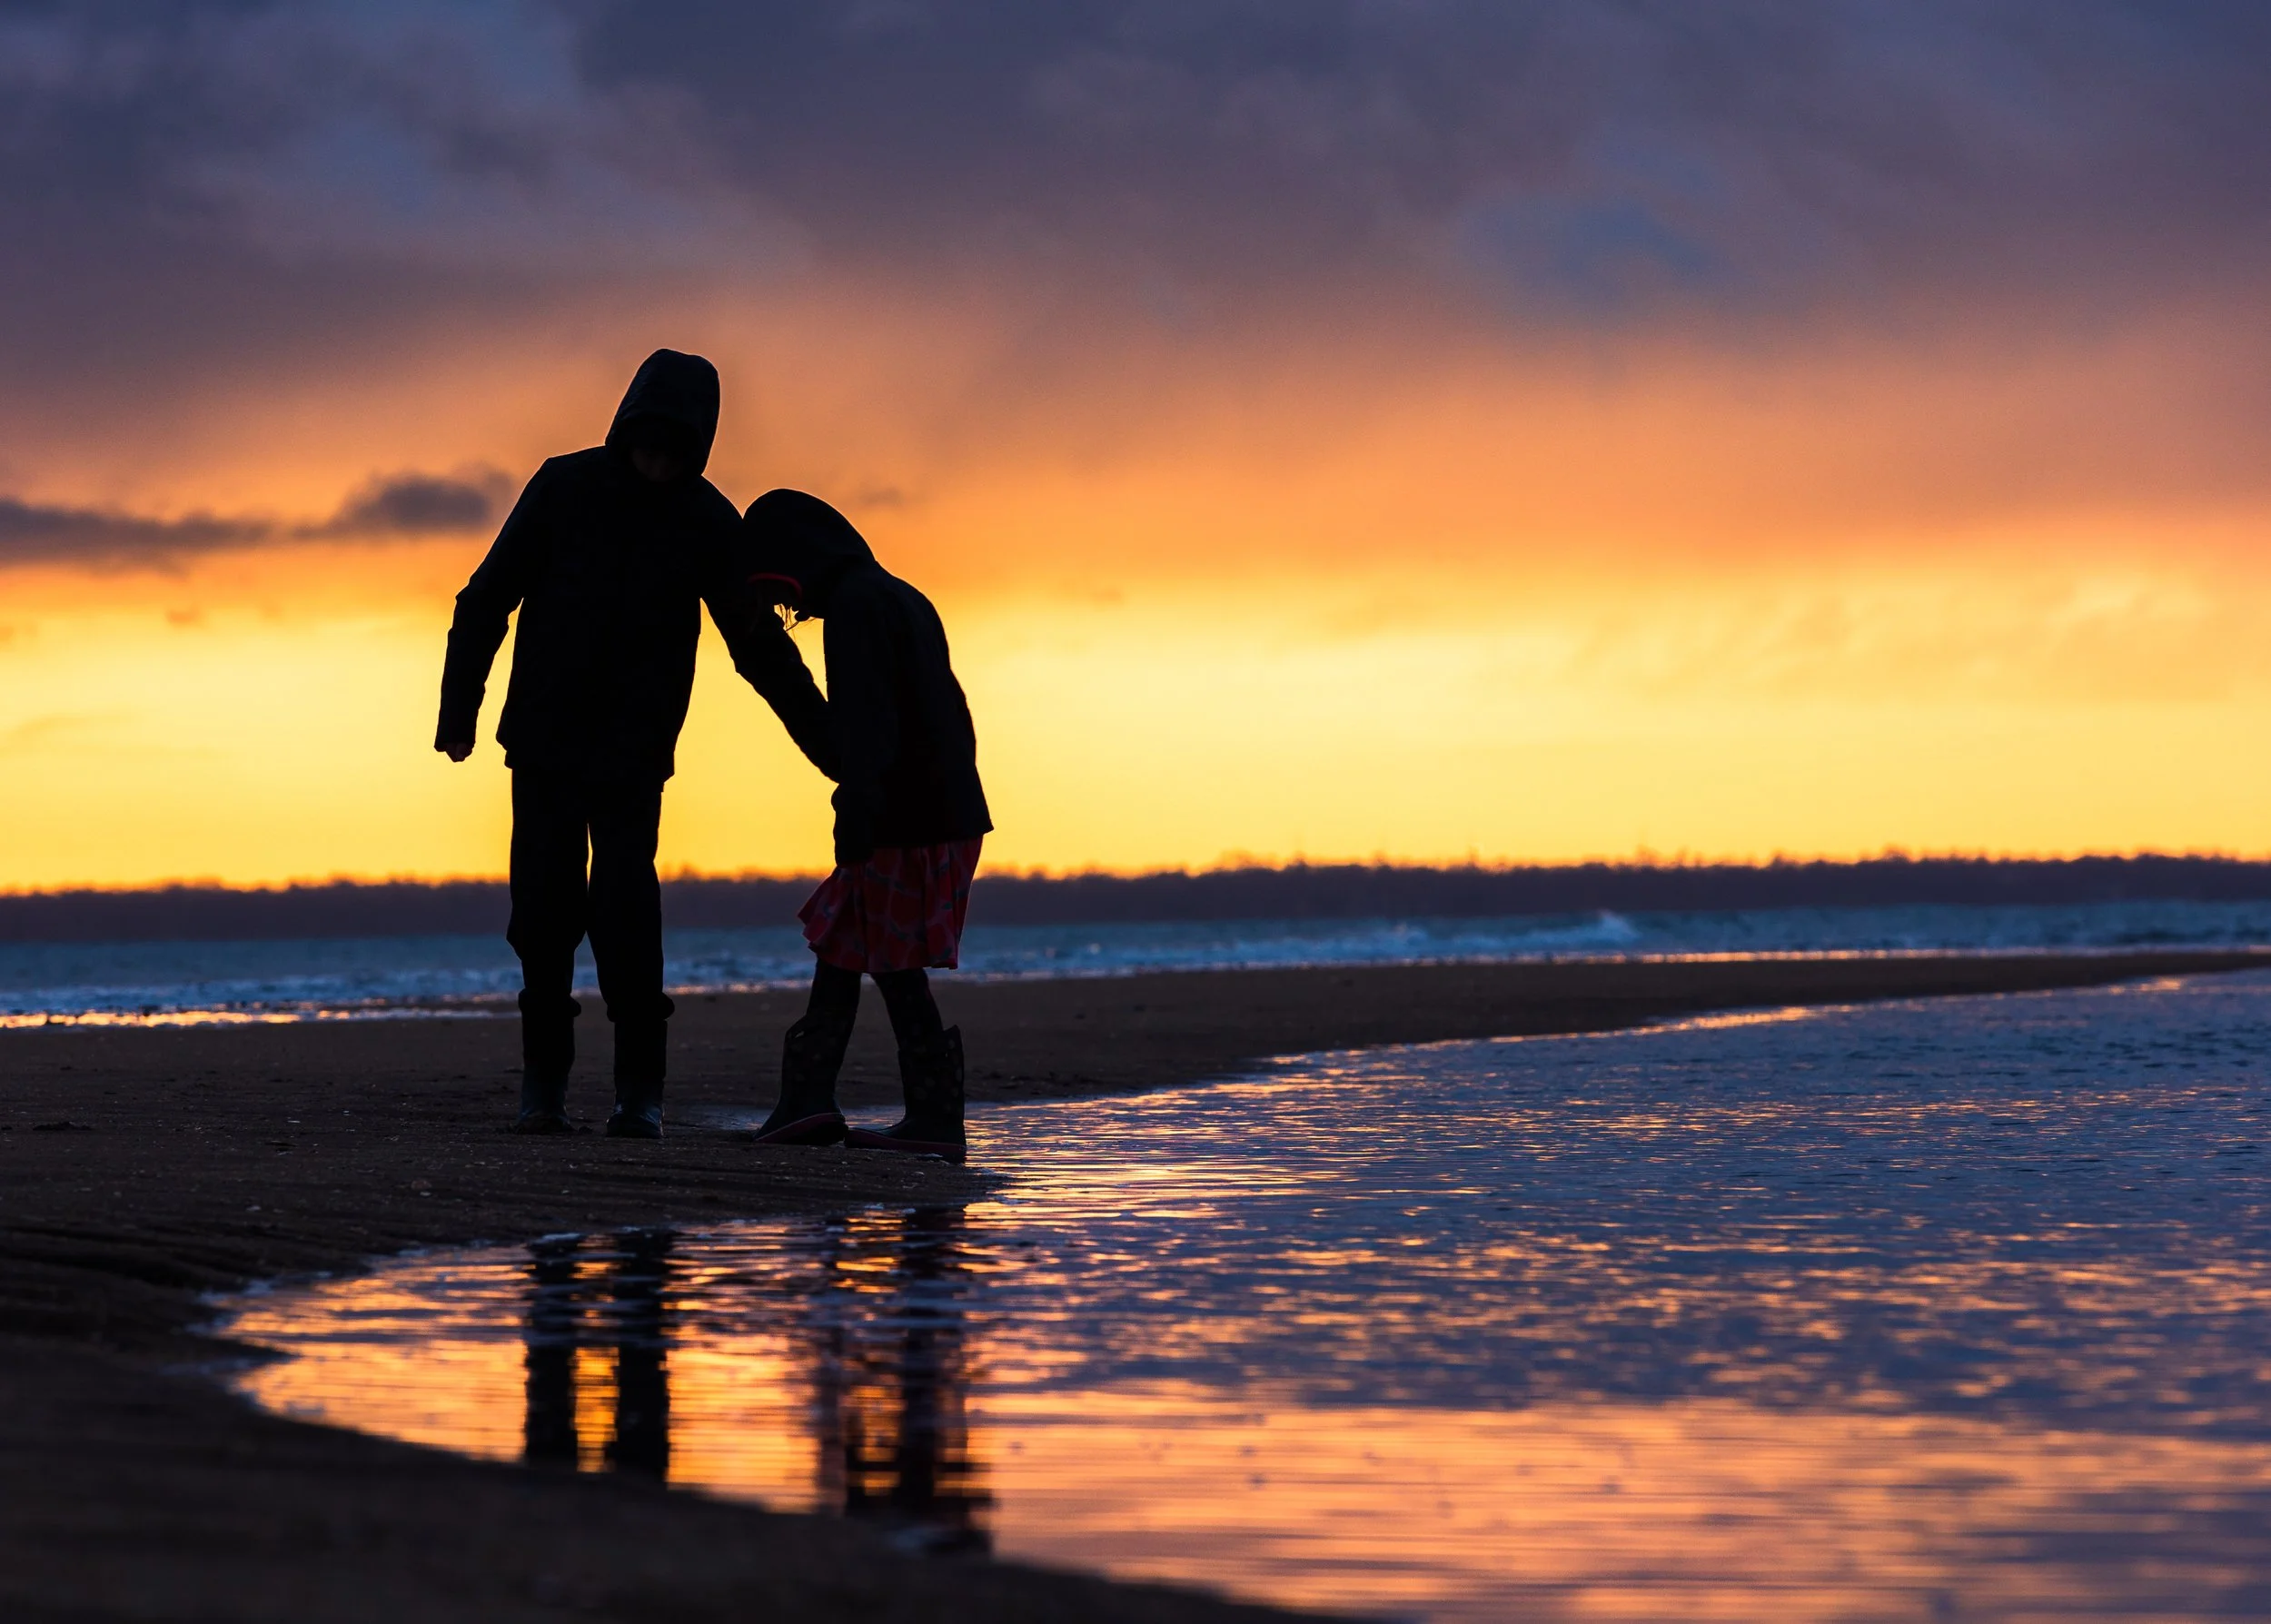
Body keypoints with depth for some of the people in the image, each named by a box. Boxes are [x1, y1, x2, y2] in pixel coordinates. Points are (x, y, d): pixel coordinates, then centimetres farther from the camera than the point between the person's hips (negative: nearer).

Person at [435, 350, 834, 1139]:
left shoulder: (707, 524, -3)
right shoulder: (563, 488, -4)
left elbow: (760, 644, 2)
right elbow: (488, 599, 1)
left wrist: (829, 744, -2)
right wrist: (459, 708, -4)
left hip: (633, 756, -1)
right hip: (543, 744, 1)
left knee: (625, 916, -11)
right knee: (543, 912, -1)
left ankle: (640, 1093, -4)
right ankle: (543, 1086, 9)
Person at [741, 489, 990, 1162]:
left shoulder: (854, 607, -11)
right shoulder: (904, 600, 20)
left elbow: (867, 728, -21)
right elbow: (949, 713, 24)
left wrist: (855, 827, -23)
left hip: (906, 827, -10)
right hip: (948, 814, 10)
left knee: (897, 968, -3)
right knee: (837, 950, 10)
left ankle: (935, 1119, -1)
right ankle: (806, 1100, 7)